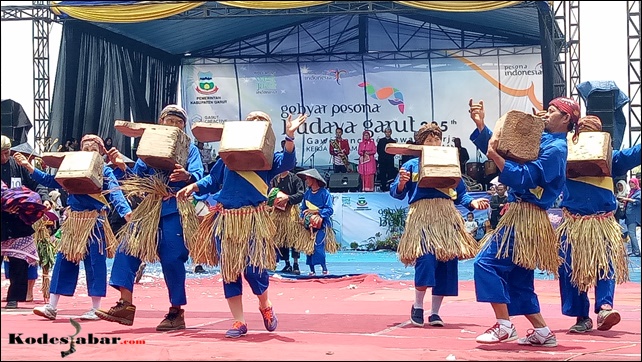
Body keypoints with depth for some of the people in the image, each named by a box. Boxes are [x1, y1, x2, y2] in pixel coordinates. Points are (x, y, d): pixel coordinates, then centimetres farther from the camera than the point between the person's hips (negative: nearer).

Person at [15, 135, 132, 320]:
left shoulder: (105, 172, -1)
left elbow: (115, 194, -13)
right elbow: (49, 181, 15)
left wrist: (127, 212, -30)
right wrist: (28, 166, 10)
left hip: (95, 223, -4)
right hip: (74, 222, 4)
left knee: (95, 263, -2)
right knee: (63, 261, 4)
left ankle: (96, 309, 6)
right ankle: (51, 307, 8)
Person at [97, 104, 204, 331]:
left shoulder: (189, 149, 5)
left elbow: (198, 176, -12)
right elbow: (135, 181, 13)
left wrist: (187, 176, -35)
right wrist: (121, 167, -6)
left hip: (175, 210, -4)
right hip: (149, 208, 4)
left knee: (172, 259, -7)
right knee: (127, 249, -9)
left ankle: (177, 312, 5)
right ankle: (126, 305, -7)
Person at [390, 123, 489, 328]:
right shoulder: (412, 165, 8)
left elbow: (461, 195, 15)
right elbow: (397, 193, 4)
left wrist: (473, 203, -3)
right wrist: (401, 183, -17)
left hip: (446, 218, 4)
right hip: (422, 218, -4)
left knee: (446, 264, 1)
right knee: (426, 260, -19)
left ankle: (435, 313, 13)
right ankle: (417, 307, 1)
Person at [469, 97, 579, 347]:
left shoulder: (556, 148, -11)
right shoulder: (542, 139, 16)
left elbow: (524, 179, -21)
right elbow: (494, 146, 17)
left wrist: (495, 155, -25)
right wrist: (480, 124, 6)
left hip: (525, 218, -9)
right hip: (520, 215, 9)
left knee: (487, 263, -15)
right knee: (518, 279, 12)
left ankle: (504, 326, -13)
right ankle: (542, 332, 18)